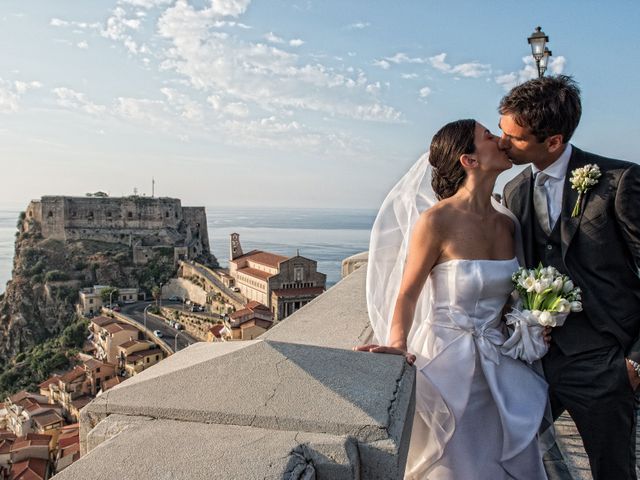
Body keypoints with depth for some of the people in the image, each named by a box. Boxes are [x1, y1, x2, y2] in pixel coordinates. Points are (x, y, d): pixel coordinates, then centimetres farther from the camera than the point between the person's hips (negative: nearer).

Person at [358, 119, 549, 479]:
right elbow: (407, 293, -11)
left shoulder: (508, 223, 1)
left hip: (499, 366, 6)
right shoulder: (437, 220, -17)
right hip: (447, 364, -6)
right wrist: (398, 343, -24)